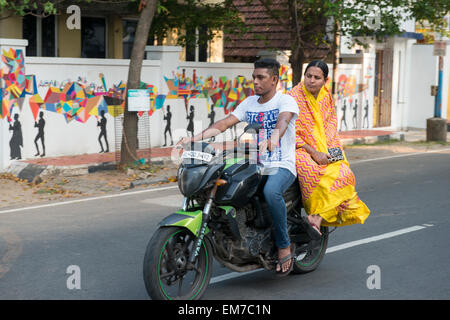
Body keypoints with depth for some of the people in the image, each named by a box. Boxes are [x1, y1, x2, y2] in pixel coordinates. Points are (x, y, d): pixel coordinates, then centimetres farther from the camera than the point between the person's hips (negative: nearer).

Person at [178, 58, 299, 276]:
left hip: (282, 166, -7)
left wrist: (274, 138, -52)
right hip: (256, 164, 7)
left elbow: (283, 120, -28)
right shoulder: (250, 102, 14)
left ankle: (284, 246, -20)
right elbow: (224, 123, 5)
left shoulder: (285, 101, -5)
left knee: (271, 191, -38)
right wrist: (195, 137, -11)